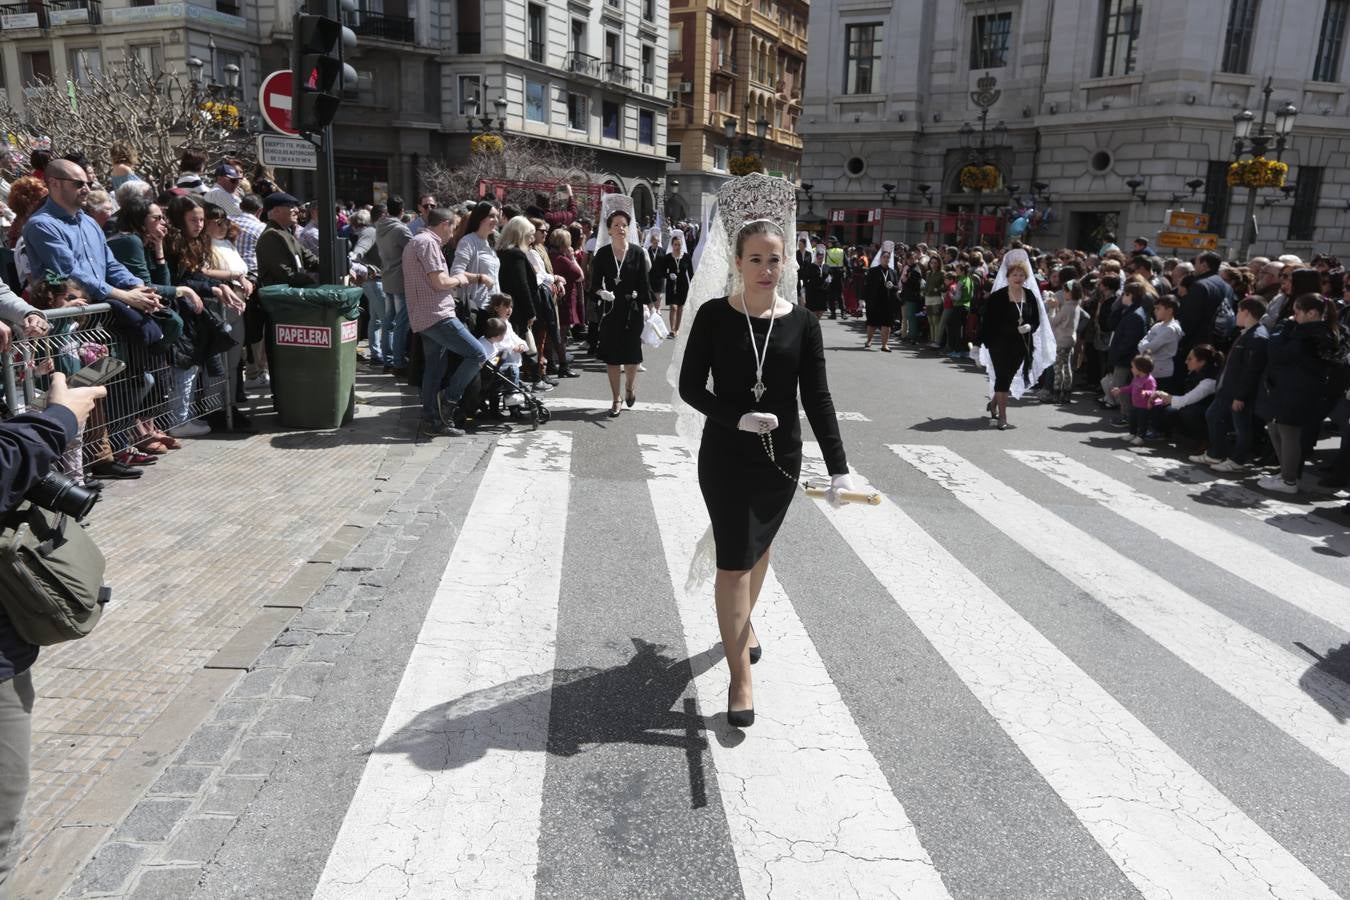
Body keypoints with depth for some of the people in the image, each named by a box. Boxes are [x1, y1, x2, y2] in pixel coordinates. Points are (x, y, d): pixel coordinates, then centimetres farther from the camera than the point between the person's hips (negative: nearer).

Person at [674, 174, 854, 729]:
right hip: (725, 457, -3)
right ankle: (741, 679, 6)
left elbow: (817, 399, -5)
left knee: (758, 547, 21)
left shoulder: (802, 323, -4)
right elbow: (690, 386, -6)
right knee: (734, 561, -3)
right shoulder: (714, 315, -8)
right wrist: (737, 418, -21)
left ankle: (743, 626, 48)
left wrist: (838, 469, -11)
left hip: (781, 458, 3)